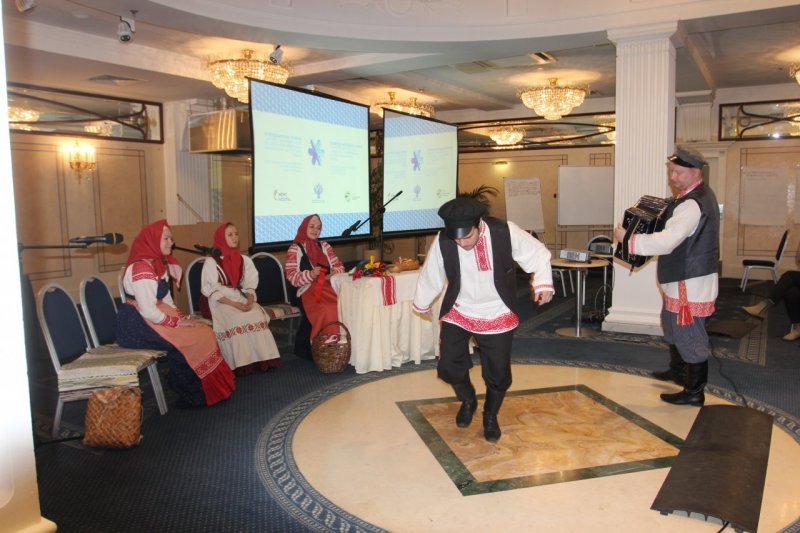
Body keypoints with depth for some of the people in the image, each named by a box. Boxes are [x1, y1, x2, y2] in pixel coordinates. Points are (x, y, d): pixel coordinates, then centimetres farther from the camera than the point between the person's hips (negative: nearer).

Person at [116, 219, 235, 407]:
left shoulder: (160, 264, 11)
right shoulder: (142, 268, -19)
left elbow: (166, 301, 13)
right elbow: (149, 311, -24)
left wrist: (182, 318, -2)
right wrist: (177, 322, -15)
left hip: (154, 318, 9)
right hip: (138, 325, -9)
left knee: (204, 332, -6)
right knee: (195, 338, -18)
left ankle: (215, 388, -1)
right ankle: (194, 394, -4)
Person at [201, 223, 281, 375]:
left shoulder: (245, 260, 13)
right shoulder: (211, 262, -1)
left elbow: (250, 285, 9)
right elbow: (211, 291, -8)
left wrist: (250, 301, -13)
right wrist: (233, 304, -19)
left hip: (242, 300, 4)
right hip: (221, 303, -4)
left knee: (258, 316, -28)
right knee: (238, 321, -33)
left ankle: (262, 359, -24)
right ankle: (241, 363, -26)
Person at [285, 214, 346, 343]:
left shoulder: (324, 246, 22)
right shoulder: (295, 249, 7)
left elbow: (339, 266, 19)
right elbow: (292, 277, -3)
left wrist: (334, 273, -5)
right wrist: (310, 275, -20)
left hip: (329, 287, 5)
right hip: (308, 291, -5)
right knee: (328, 311, -35)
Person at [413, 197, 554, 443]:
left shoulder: (506, 232, -23)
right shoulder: (442, 241, -21)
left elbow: (538, 253, -8)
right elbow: (430, 274, -3)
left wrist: (543, 282, -24)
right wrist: (422, 303, 12)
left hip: (497, 316, -1)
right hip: (458, 314, 1)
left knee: (498, 374, 6)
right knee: (448, 366, 1)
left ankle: (490, 415, 37)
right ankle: (468, 400, 35)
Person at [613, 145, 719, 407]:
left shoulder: (693, 204, -24)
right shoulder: (697, 195, 9)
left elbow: (666, 242, -33)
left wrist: (628, 238, -26)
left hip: (691, 284, -11)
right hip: (681, 280, 11)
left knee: (689, 335, 0)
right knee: (673, 326, 26)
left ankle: (694, 393, 14)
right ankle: (678, 371, 46)